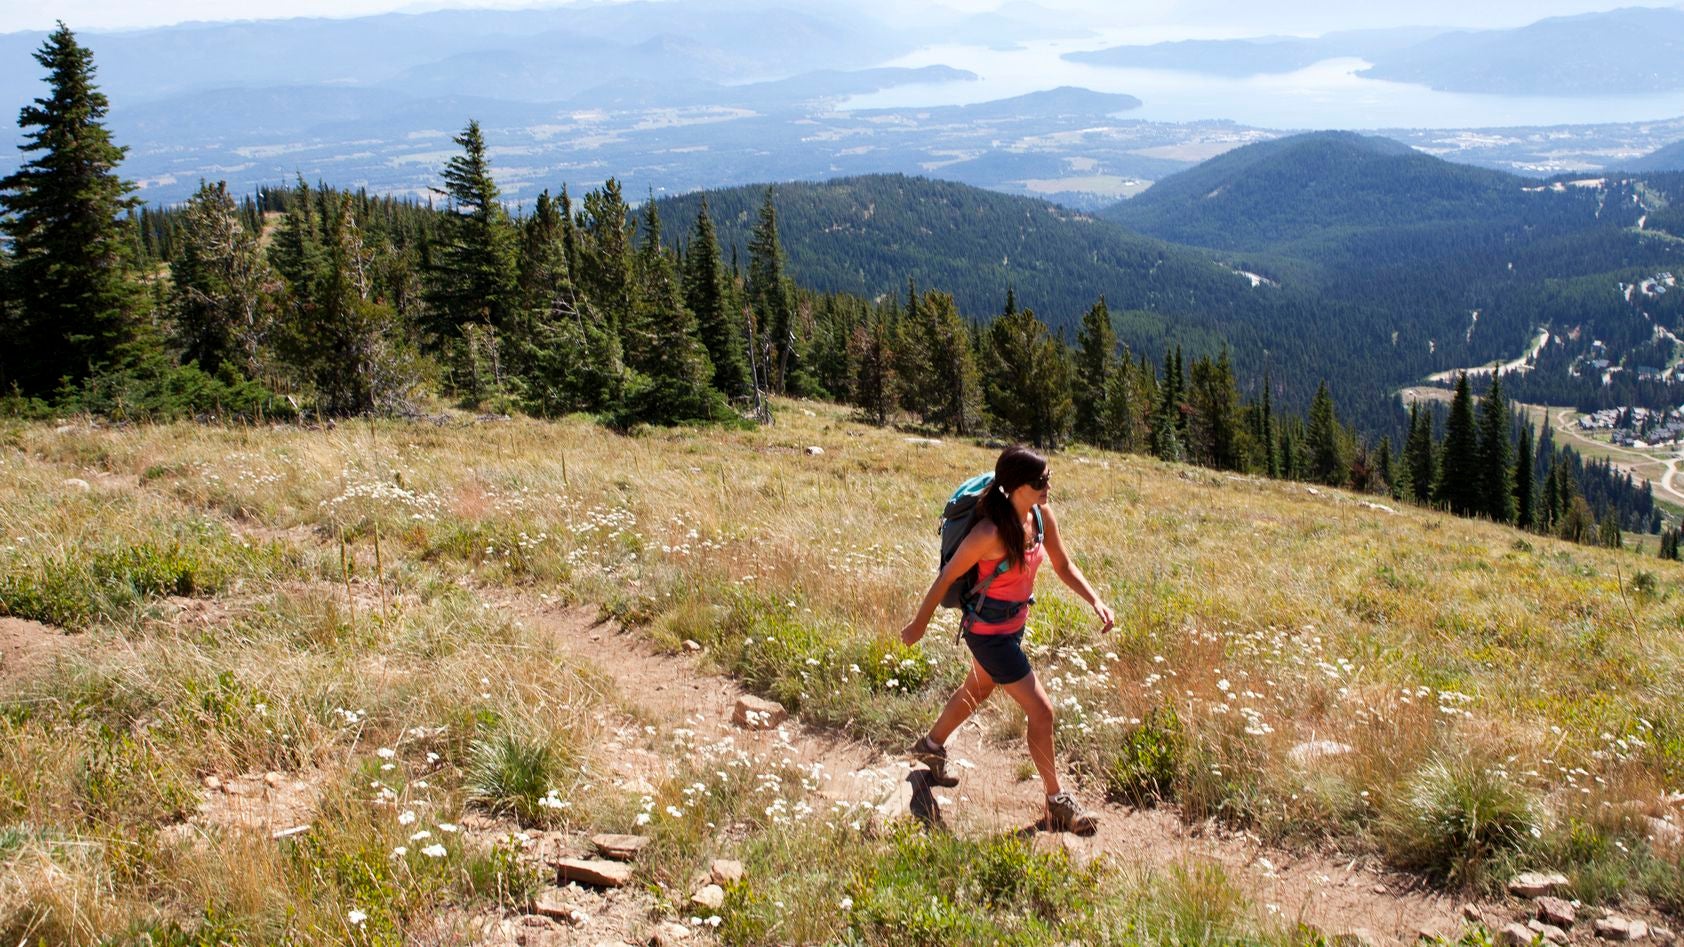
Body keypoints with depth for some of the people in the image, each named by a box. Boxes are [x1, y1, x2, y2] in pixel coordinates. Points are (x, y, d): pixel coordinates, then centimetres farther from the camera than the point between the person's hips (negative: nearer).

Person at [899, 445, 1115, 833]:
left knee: (977, 692, 30)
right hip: (988, 631, -9)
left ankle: (931, 746, 55)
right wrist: (919, 624, -10)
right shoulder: (991, 532, -32)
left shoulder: (1041, 515, -11)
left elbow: (1063, 565, 3)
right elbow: (947, 576, -21)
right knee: (1041, 711, -3)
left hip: (1015, 623, 9)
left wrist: (1095, 601, -11)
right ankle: (1057, 801, 13)